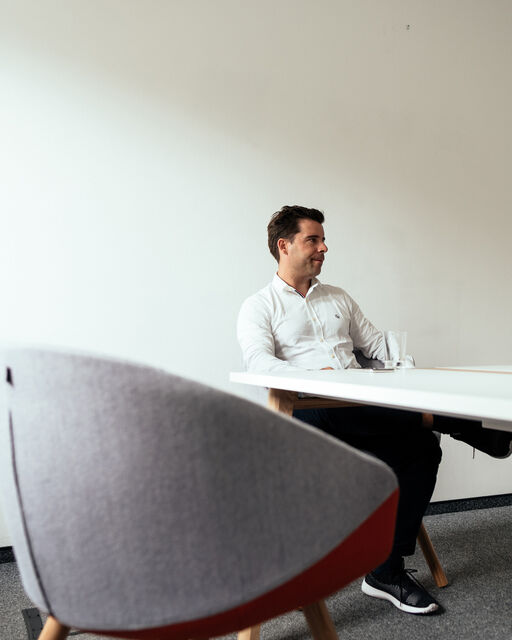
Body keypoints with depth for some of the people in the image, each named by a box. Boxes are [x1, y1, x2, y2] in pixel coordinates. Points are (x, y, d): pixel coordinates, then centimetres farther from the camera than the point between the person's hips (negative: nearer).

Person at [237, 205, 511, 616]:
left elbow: (374, 342, 23)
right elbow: (258, 363, -10)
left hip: (360, 414, 5)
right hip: (307, 413, -5)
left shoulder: (339, 298, 24)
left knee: (422, 447, -19)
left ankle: (387, 571, -11)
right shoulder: (259, 307, 6)